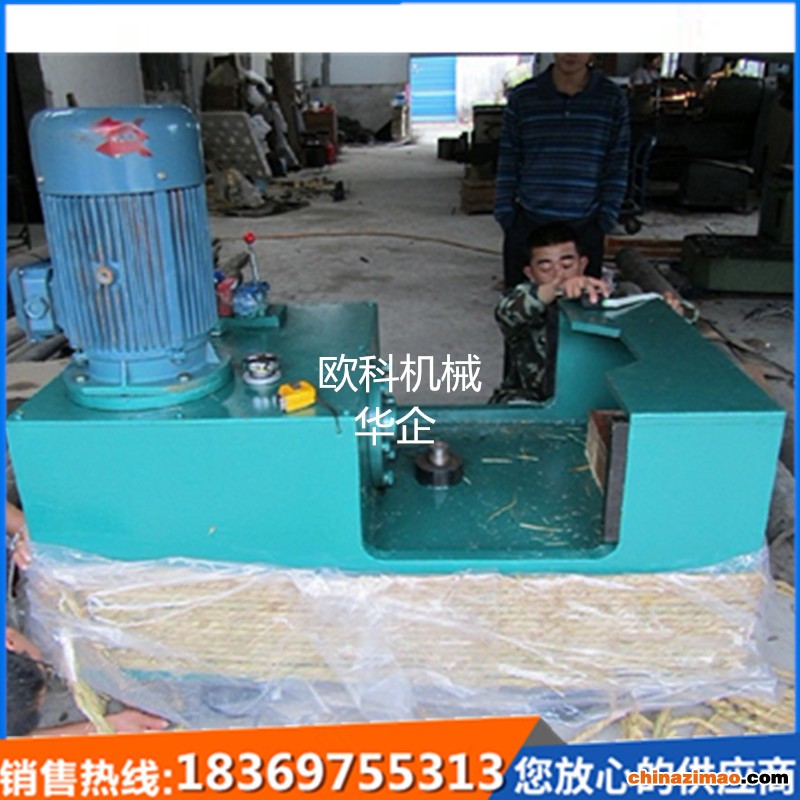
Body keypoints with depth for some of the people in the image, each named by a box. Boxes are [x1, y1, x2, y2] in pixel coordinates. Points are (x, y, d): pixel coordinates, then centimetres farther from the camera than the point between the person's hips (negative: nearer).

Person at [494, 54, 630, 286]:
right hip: (527, 225, 1)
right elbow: (507, 164, 5)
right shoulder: (522, 97, 1)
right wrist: (505, 216, 0)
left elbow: (617, 168, 4)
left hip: (585, 229, 0)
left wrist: (606, 219, -2)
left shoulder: (612, 99, 1)